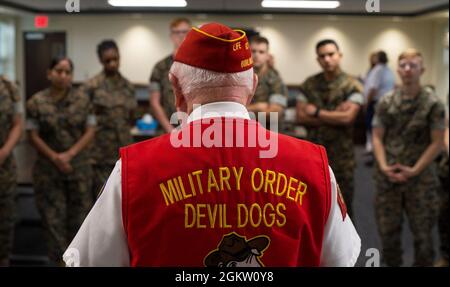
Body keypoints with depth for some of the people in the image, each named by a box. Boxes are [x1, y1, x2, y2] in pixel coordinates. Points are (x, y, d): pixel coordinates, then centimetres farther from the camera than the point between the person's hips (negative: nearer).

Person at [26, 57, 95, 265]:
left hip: (79, 167, 1)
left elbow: (90, 131, -1)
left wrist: (69, 154, -13)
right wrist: (54, 157, -14)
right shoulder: (36, 102, -3)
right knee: (53, 216, 1)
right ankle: (59, 258, 11)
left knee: (79, 213, 9)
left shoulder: (82, 100, 0)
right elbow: (33, 135, -4)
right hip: (48, 169, -1)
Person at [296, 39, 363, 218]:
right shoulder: (309, 84, 5)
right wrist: (333, 117, -12)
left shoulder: (352, 86, -5)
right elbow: (300, 117, -3)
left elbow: (347, 117, -17)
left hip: (341, 155, -3)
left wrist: (316, 112, -9)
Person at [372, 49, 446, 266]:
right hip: (387, 177, 2)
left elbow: (437, 143, -6)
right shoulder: (386, 102, 1)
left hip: (421, 178, -2)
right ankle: (392, 263, 31)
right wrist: (383, 166, -11)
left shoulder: (433, 104, -6)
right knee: (387, 229, 12)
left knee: (422, 231, 9)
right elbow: (377, 137, 3)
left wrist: (414, 170, -13)